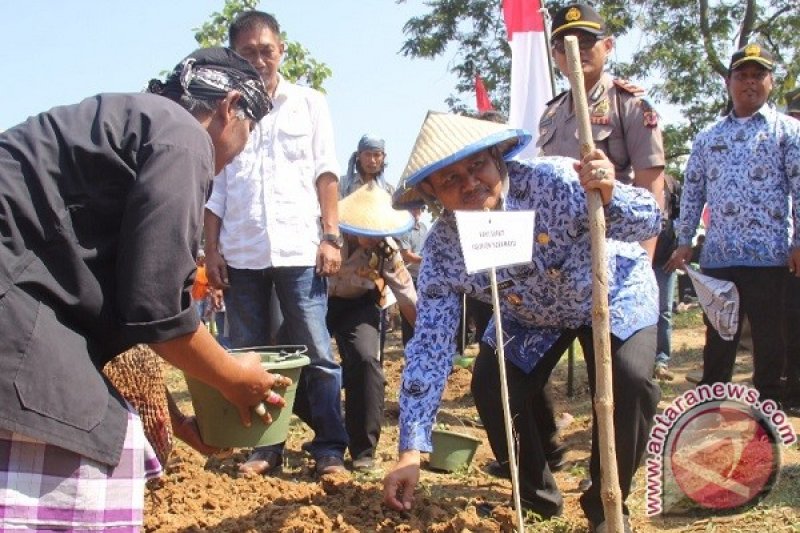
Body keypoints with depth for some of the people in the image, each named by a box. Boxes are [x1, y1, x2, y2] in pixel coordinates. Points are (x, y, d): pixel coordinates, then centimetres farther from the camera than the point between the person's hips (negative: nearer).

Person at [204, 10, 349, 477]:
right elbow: (213, 188, 11)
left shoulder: (309, 103, 10)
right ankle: (265, 447, 14)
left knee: (316, 353, -2)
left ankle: (330, 449, 3)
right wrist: (212, 250, 3)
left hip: (299, 248, -2)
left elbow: (326, 174, 6)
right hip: (241, 253, 2)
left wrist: (331, 236, -4)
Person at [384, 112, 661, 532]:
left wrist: (609, 198, -56)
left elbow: (649, 221, -30)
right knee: (492, 388, -15)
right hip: (531, 319, 3)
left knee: (629, 381, -25)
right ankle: (537, 497, 15)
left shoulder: (551, 181, -35)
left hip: (612, 293, -3)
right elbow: (429, 348, -24)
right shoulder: (442, 249, -25)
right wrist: (411, 452, -29)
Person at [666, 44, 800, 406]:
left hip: (769, 255, -3)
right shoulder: (708, 137, 14)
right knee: (718, 335, 11)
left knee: (769, 337, 4)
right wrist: (684, 241, 9)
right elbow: (692, 191, 14)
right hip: (718, 255, 3)